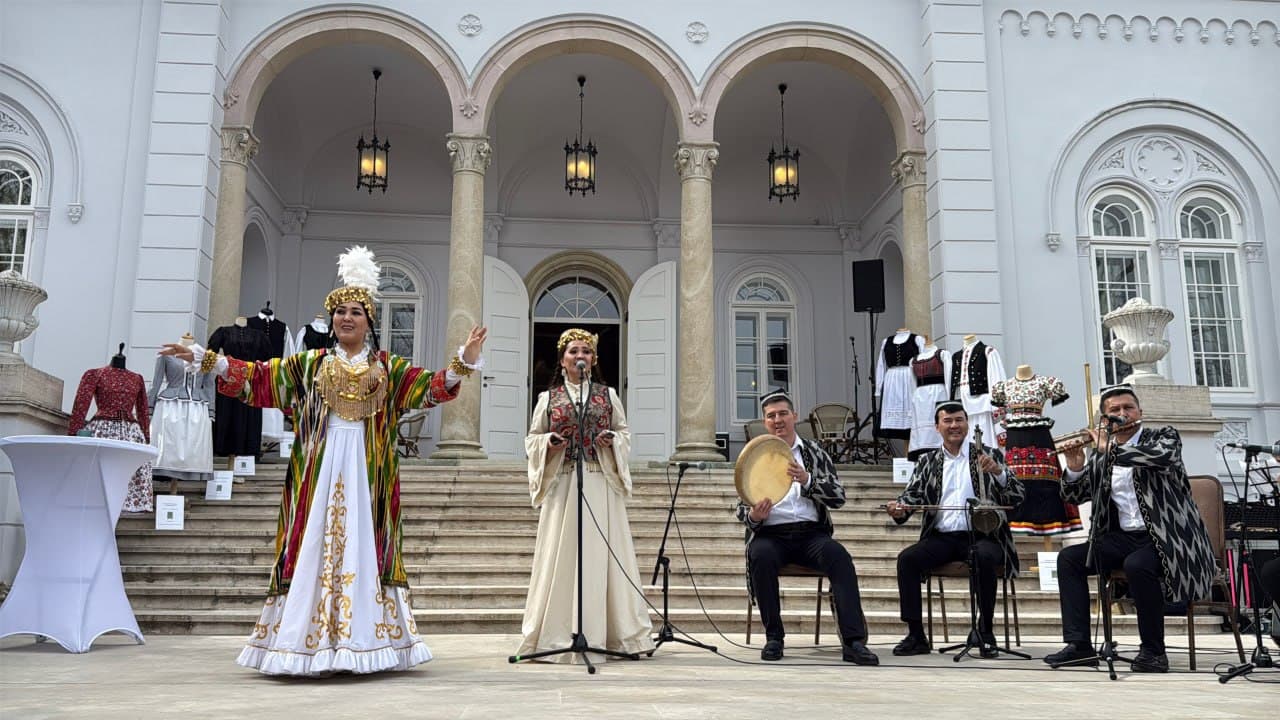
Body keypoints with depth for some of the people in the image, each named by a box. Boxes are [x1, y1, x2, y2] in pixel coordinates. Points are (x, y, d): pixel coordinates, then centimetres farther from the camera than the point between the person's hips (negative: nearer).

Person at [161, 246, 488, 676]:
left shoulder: (388, 368, 10)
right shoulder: (309, 364, 11)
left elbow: (429, 387, 1)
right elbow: (256, 378, 9)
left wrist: (463, 363, -15)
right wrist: (205, 359, 2)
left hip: (365, 471, 0)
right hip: (320, 468, 1)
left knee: (362, 544, -1)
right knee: (315, 544, -2)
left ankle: (361, 638, 3)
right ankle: (308, 640, 2)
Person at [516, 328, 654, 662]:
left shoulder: (608, 395, 11)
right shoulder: (548, 398, 9)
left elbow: (624, 432, 15)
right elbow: (531, 439, 11)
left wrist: (612, 440, -6)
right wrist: (549, 443, -9)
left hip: (601, 484, 1)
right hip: (562, 483, 0)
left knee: (601, 554, -1)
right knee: (562, 555, -2)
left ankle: (605, 632, 6)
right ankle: (558, 634, 4)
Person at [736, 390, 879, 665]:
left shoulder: (814, 452, 12)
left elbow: (838, 496, 0)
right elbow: (742, 508, 9)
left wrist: (807, 480, -18)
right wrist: (753, 515, -16)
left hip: (811, 532, 0)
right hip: (770, 534, 0)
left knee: (839, 557, -30)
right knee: (761, 556, -34)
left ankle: (853, 642, -32)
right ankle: (773, 637, -18)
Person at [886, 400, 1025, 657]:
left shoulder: (989, 455, 10)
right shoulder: (927, 462, 17)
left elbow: (1018, 497, 2)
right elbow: (914, 494, 6)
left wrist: (998, 472, -18)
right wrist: (900, 508, -17)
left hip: (981, 534, -2)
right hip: (942, 537, 2)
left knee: (985, 556, -35)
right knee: (907, 558, -24)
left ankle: (985, 632, -18)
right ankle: (916, 636, -16)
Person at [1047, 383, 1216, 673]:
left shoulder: (1164, 435, 1)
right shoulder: (1101, 457, 12)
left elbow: (1163, 456, -24)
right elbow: (1073, 497, 12)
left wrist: (1110, 448, -19)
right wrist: (1075, 467, -8)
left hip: (1169, 537, -6)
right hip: (1125, 538, 6)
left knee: (1136, 564, -34)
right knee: (1069, 558, -10)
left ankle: (1154, 651, -18)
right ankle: (1079, 644, -9)